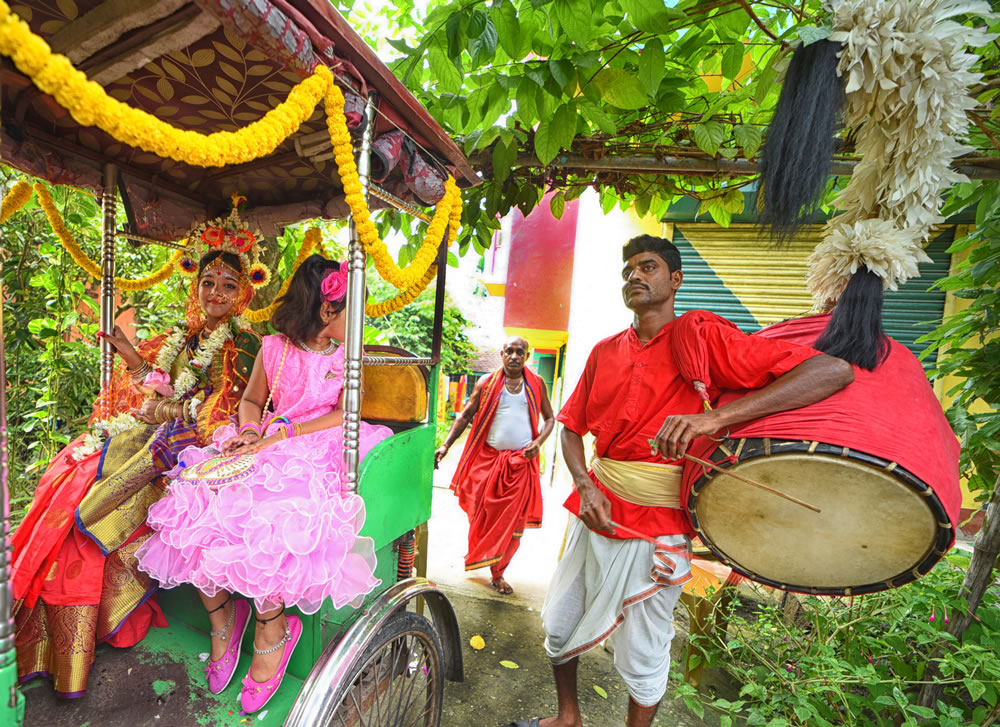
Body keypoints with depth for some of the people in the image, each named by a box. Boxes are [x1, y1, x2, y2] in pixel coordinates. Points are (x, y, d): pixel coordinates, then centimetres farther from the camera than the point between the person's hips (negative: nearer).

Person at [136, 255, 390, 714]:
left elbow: (343, 414, -7)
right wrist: (249, 430, -2)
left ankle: (271, 628, -3)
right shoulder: (274, 348, 12)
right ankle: (220, 617, 7)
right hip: (264, 448, 4)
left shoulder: (347, 358, 7)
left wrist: (282, 432, -16)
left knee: (262, 524, -28)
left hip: (314, 455, -3)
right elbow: (252, 400, 20)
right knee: (196, 506, -16)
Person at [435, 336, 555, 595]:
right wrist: (446, 445, -8)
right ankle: (478, 560, 32)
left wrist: (538, 443, -6)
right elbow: (466, 415, 2)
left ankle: (497, 573, 24)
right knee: (483, 517, 7)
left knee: (513, 522, 6)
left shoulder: (536, 384, 5)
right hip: (488, 459, -1)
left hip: (521, 463, 1)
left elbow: (549, 418, 12)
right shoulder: (487, 383, 1)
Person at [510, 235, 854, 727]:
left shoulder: (701, 335, -11)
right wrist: (584, 486, -10)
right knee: (558, 627, 20)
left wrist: (713, 417, -33)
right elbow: (571, 426, 10)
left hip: (655, 527, -5)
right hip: (594, 511, 6)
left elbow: (834, 372, -21)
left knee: (641, 659, 11)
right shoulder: (605, 352, 6)